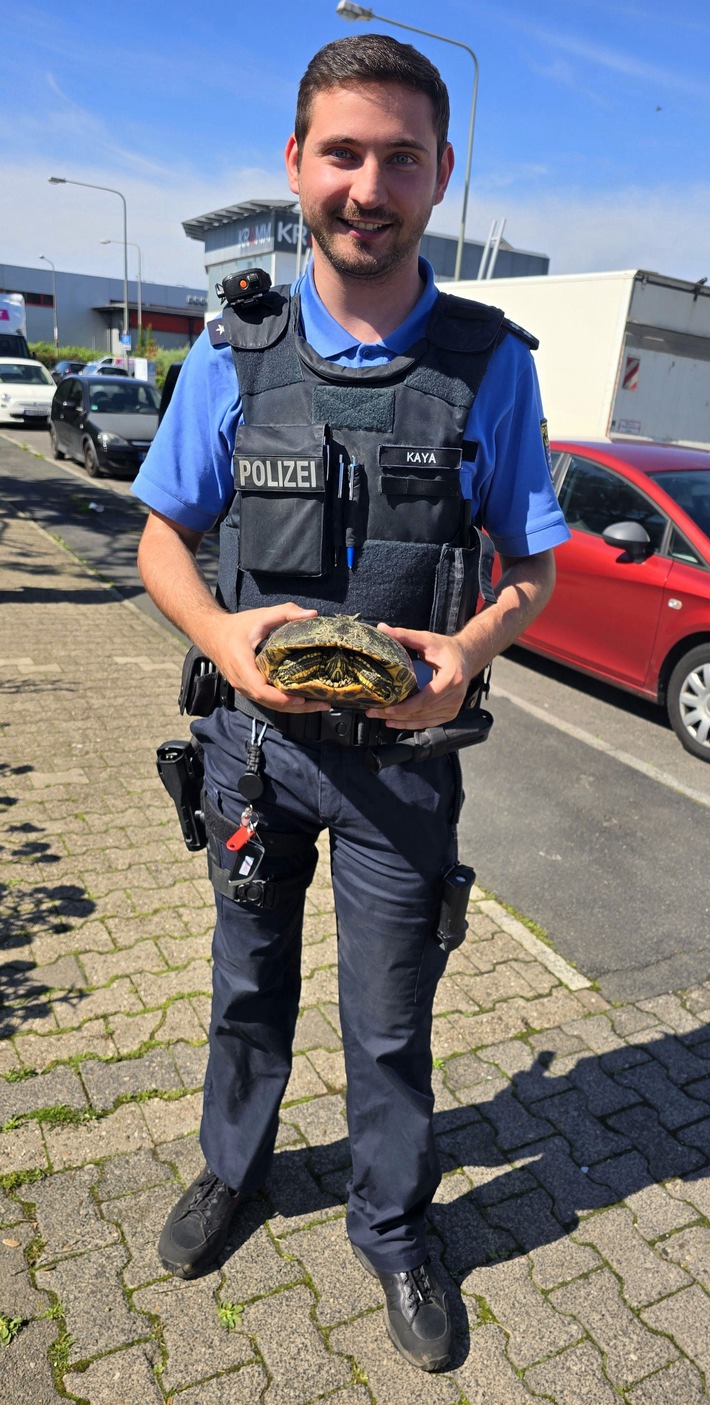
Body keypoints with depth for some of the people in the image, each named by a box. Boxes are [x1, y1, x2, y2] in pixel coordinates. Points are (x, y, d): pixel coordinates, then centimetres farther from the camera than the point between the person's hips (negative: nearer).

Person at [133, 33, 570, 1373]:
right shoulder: (234, 352, -2)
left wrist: (467, 650, -20)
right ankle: (232, 1169, 50)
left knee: (391, 1023, 13)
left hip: (402, 753, -1)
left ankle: (392, 1229, 41)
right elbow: (162, 536, 3)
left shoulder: (491, 362, -4)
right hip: (254, 732, 2)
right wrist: (219, 632, -18)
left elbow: (533, 565, 1)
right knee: (248, 984, 22)